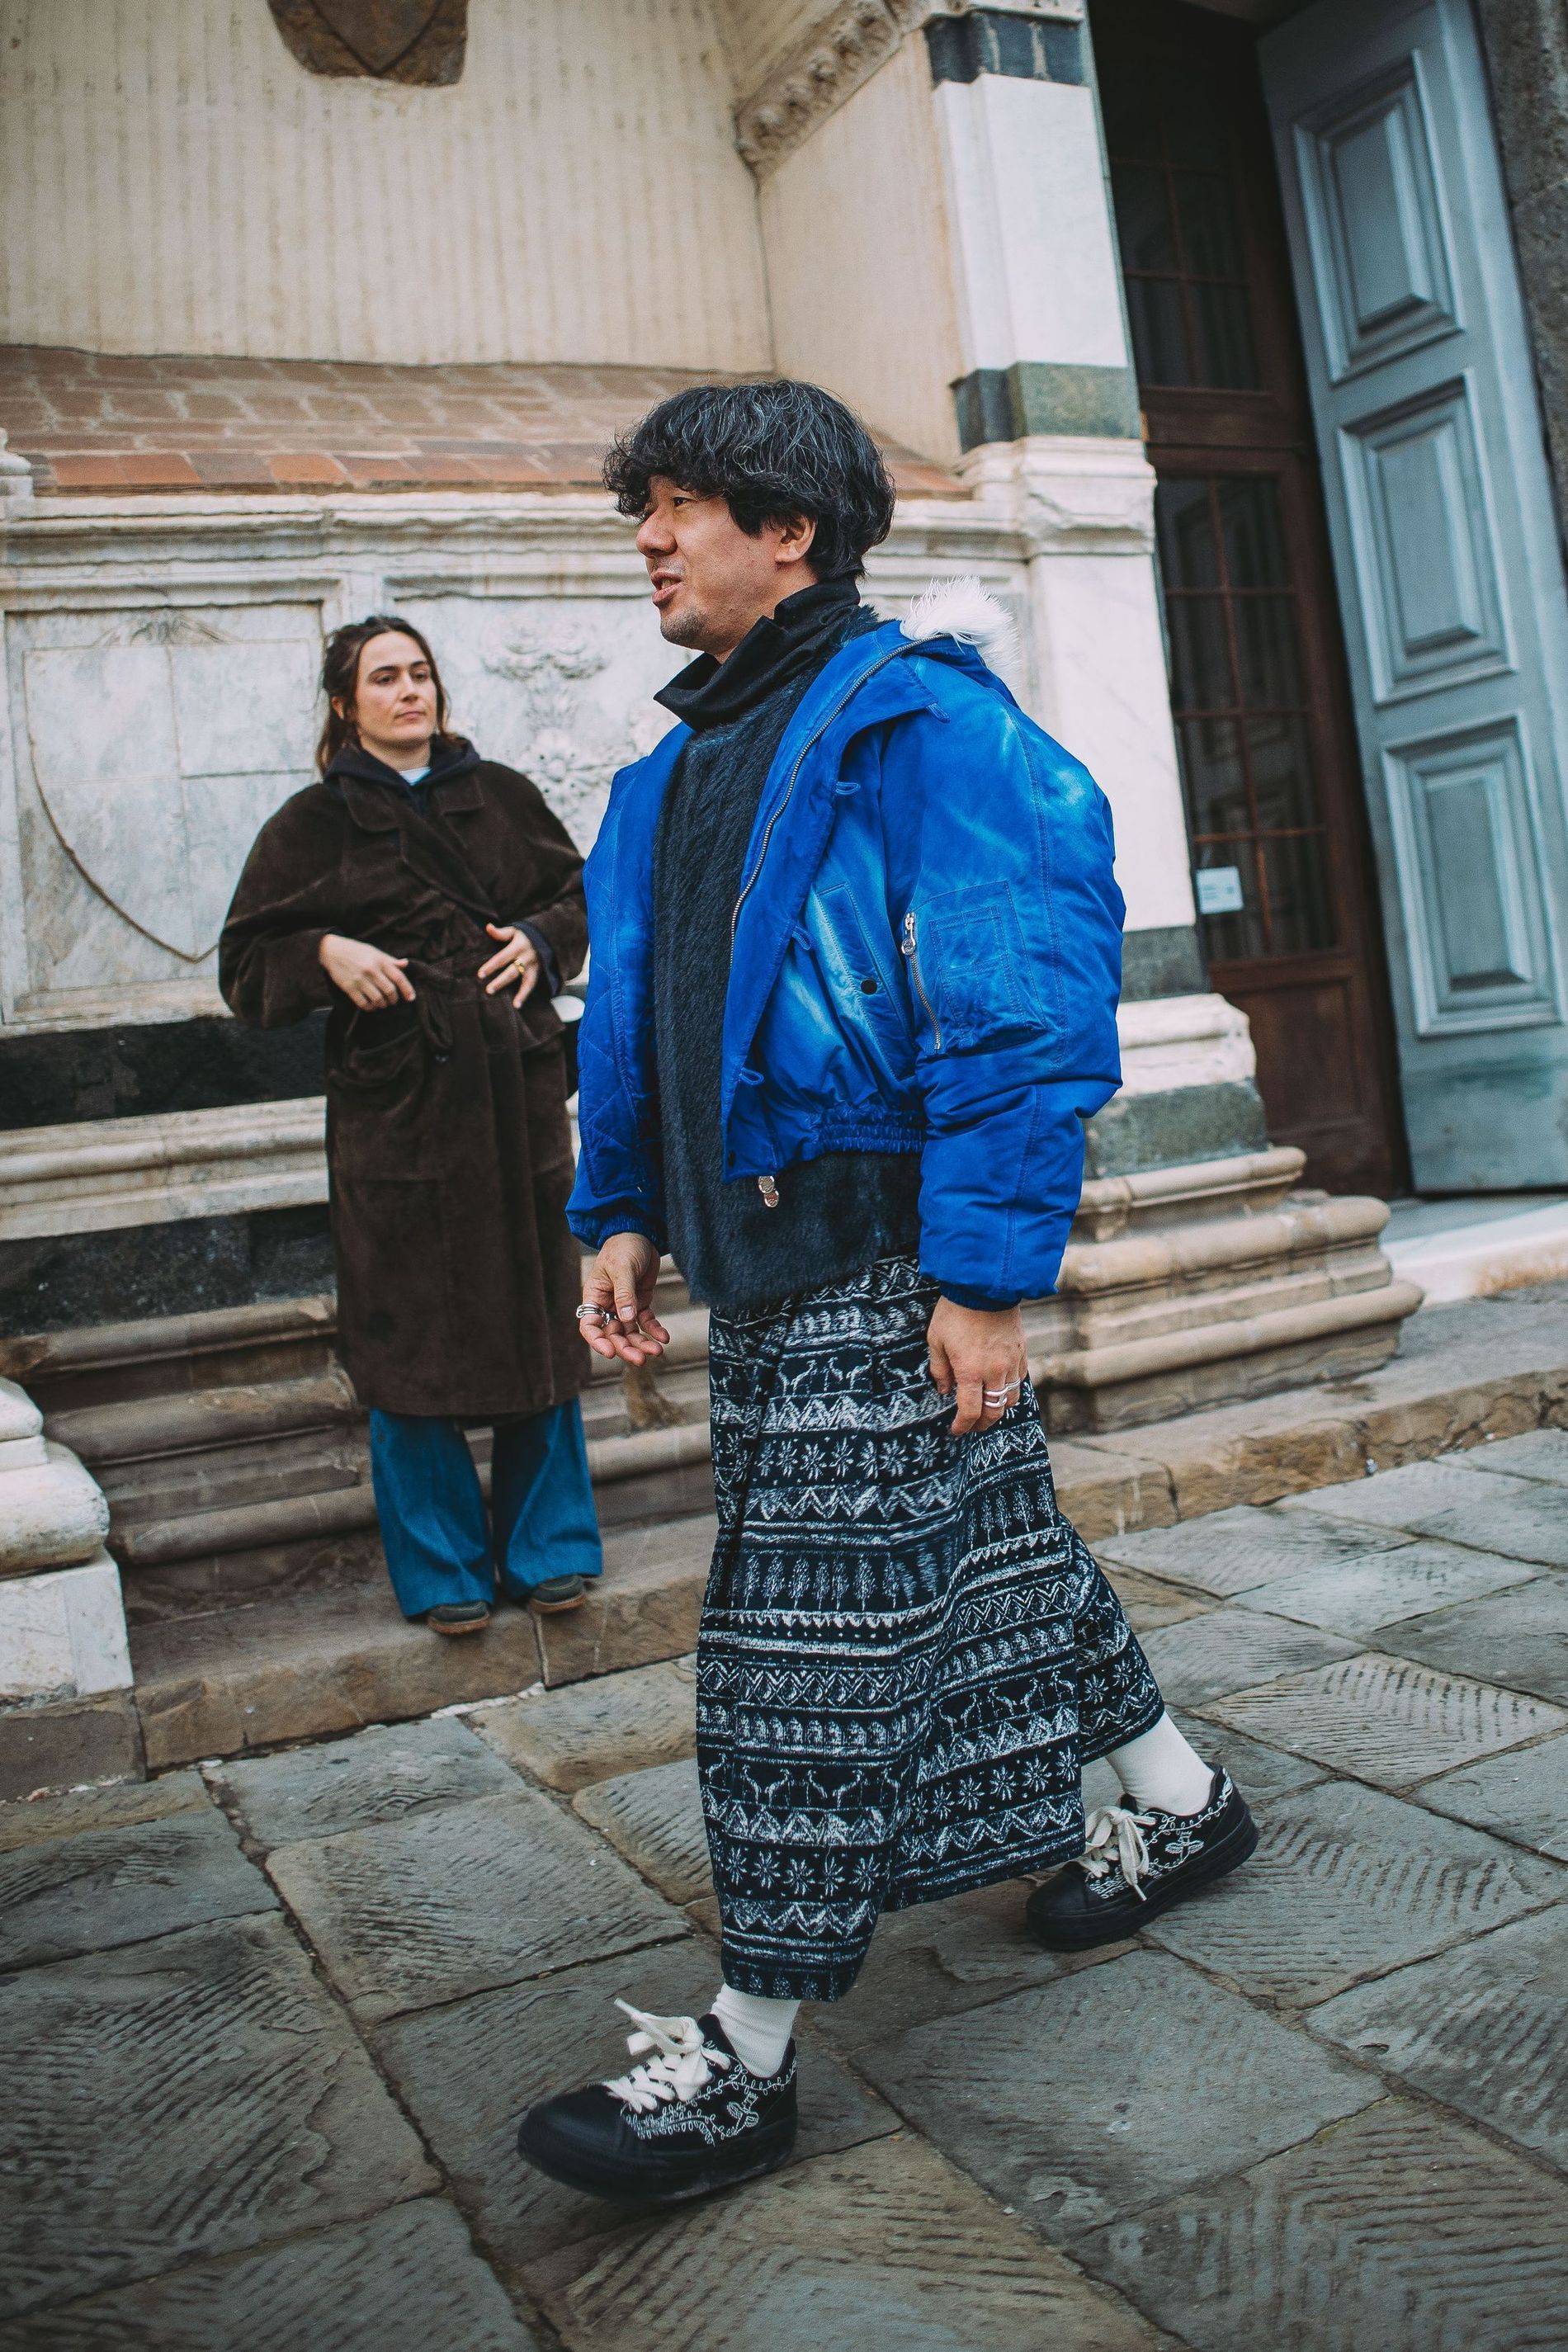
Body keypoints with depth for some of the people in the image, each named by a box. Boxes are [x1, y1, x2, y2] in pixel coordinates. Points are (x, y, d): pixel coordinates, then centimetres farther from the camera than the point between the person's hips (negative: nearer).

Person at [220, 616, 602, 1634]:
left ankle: (543, 1549, 21)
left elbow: (579, 893, 20)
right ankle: (444, 1571, 17)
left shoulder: (501, 795, 10)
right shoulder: (314, 823, 5)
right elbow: (246, 963, 7)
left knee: (542, 1321, 5)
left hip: (520, 1094, 2)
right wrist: (325, 954, -12)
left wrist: (540, 939, 0)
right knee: (413, 1339, 1)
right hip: (396, 1104, -2)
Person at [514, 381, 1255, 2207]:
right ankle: (1178, 1801, 41)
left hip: (888, 1257, -9)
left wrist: (987, 1267, -22)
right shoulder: (682, 768, 16)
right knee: (984, 1552, 20)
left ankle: (746, 2060, 9)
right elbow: (637, 1016, 21)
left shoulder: (913, 721, -12)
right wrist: (624, 1214, 14)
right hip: (766, 1253, 9)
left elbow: (1017, 1011, -19)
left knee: (807, 1635, -5)